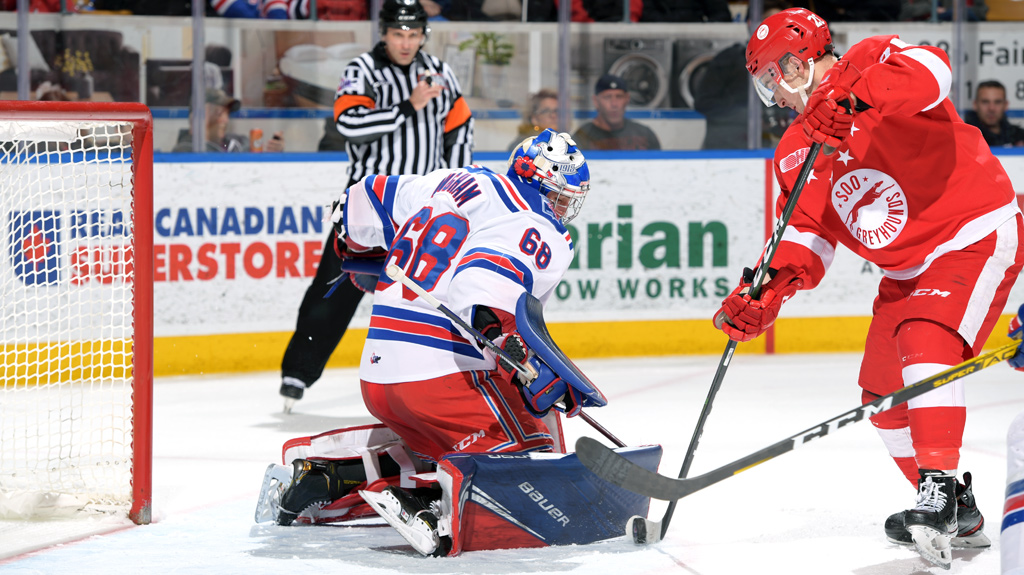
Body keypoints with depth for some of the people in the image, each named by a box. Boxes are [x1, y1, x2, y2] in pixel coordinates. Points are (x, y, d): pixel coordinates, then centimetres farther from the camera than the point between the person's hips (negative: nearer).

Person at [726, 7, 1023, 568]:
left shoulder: (871, 62, -14)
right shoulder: (796, 152, 10)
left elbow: (929, 71, -36)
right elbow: (807, 233, 5)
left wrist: (853, 98, -50)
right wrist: (766, 293, -12)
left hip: (978, 235, -10)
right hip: (908, 267, 10)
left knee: (926, 344, -29)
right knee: (884, 392, 10)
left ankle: (939, 488, -31)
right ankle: (956, 513, 23)